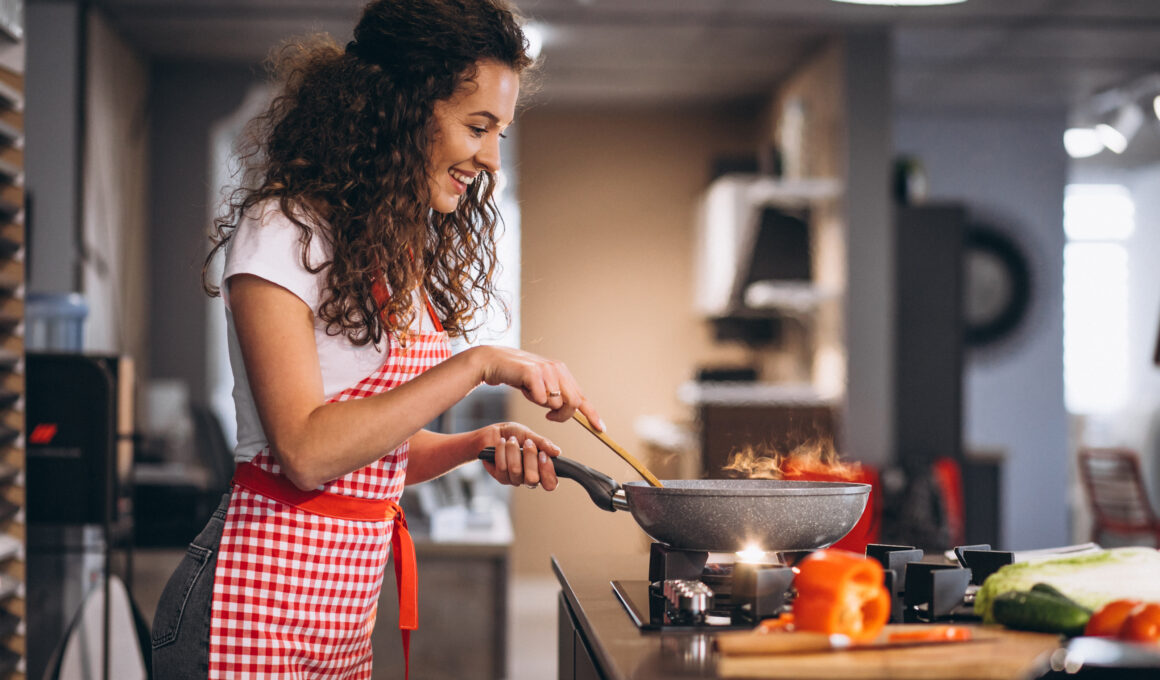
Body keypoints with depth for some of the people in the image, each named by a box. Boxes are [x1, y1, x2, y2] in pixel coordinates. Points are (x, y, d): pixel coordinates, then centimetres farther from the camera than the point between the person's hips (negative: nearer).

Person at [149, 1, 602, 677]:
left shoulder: (404, 253, 11)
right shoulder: (283, 231, -13)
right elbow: (306, 451, -22)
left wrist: (479, 445, -3)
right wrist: (480, 365, -21)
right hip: (258, 608, -8)